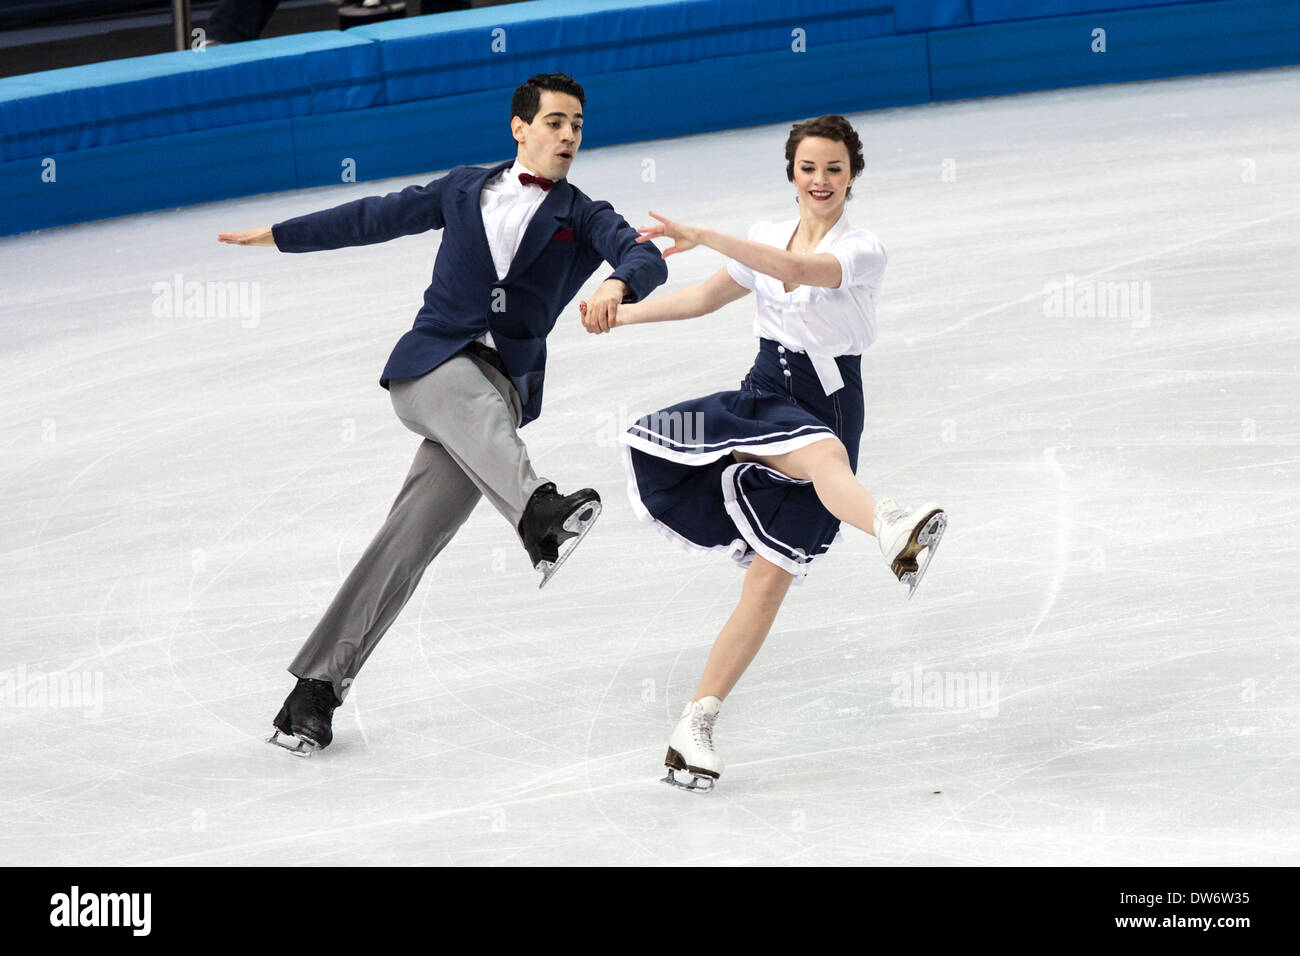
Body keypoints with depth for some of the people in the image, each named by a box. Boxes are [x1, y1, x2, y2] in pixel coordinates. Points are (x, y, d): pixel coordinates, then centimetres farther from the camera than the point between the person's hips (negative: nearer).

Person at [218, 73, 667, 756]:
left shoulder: (582, 219, 13)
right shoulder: (465, 191, 19)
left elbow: (645, 258, -6)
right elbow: (377, 217, 29)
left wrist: (618, 285, -30)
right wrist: (280, 235, 34)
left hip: (503, 386, 0)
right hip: (427, 366, 0)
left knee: (412, 539, -10)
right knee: (477, 401, -37)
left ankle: (318, 686, -7)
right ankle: (539, 516, -65)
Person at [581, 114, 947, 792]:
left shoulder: (862, 252, -7)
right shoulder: (768, 238, 10)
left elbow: (800, 269, -27)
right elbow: (708, 296, 25)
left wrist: (703, 237, -35)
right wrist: (622, 313, 20)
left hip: (828, 402, -3)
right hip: (766, 397, 3)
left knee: (771, 579, -10)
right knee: (821, 452, -36)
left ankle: (698, 723, -6)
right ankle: (891, 527, -68)